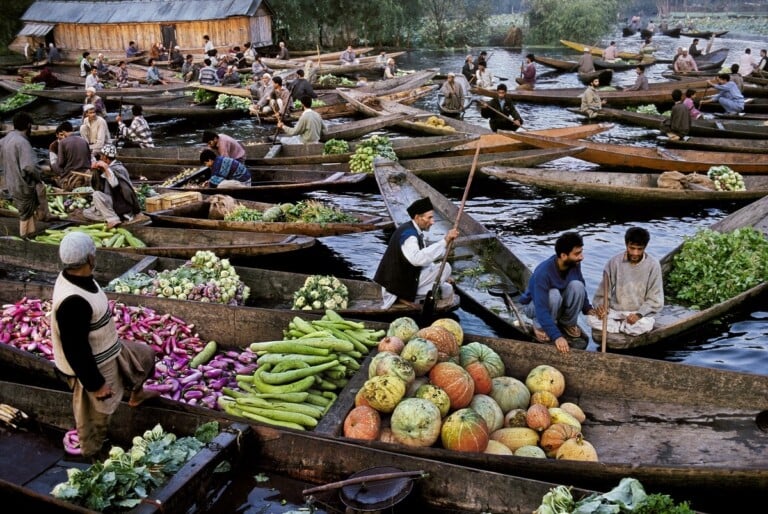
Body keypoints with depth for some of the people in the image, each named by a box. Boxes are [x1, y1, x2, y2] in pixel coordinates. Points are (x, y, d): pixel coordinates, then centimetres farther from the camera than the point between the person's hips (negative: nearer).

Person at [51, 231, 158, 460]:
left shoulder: (75, 277, -8)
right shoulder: (73, 302, -39)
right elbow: (76, 350, -31)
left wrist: (112, 341, 25)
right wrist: (95, 383, -21)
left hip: (107, 350, 9)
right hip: (93, 366, -9)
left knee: (145, 355, 28)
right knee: (95, 418, 14)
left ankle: (136, 394, 53)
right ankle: (92, 458, 39)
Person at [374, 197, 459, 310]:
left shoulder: (414, 231, 9)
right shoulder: (408, 234, -23)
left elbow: (424, 256, 20)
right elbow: (417, 259, -43)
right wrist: (444, 241, -43)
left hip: (406, 277, 10)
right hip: (400, 283, -10)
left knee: (447, 290, 18)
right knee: (445, 267, -12)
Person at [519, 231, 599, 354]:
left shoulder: (574, 264, -18)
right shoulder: (543, 272, -36)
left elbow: (582, 288, 3)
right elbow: (541, 310, -40)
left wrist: (587, 308, -12)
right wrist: (557, 336, -48)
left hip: (559, 304, 5)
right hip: (534, 305, -5)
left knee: (577, 285, -25)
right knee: (554, 295, -37)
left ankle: (568, 323, -2)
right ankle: (539, 326, -9)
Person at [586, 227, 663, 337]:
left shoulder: (653, 265, -11)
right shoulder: (615, 262, -8)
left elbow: (655, 300, -9)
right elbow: (603, 291, 0)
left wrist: (639, 314, -24)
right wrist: (600, 305, -20)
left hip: (640, 312, -1)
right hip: (614, 311, 1)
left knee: (644, 325, -35)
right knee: (592, 319, -25)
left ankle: (615, 326, -8)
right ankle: (627, 327, -10)